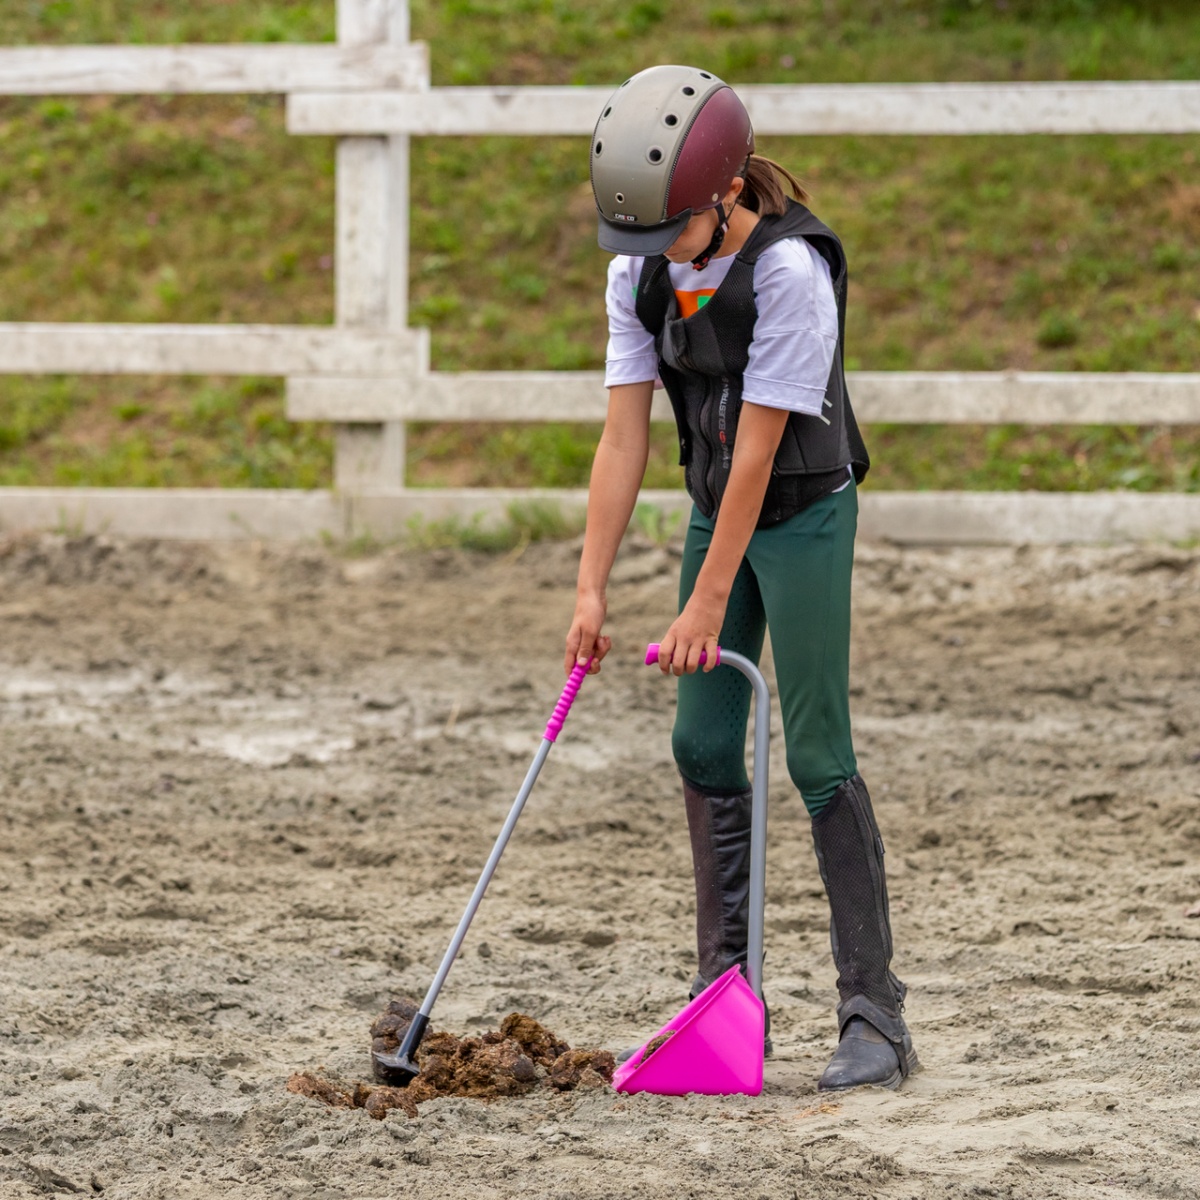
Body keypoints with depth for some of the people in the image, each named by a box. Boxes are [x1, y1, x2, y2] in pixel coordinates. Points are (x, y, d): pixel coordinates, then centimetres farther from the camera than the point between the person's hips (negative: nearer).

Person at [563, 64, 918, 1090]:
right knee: (703, 745, 7)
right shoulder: (640, 274, -5)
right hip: (718, 510, 7)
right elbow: (625, 435, -5)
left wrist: (708, 606, -22)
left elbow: (757, 449, -24)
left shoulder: (790, 270, -25)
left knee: (817, 755, -10)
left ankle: (875, 1014, -7)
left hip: (803, 515, -7)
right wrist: (592, 589, -11)